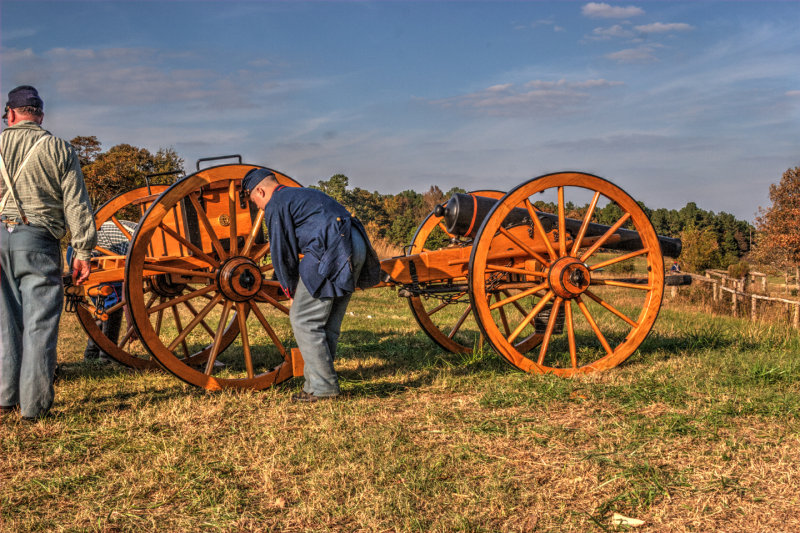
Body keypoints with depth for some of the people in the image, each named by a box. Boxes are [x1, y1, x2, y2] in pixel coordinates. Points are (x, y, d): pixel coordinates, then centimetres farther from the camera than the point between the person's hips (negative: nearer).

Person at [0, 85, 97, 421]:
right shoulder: (59, 149, 5)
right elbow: (76, 204, 0)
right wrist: (82, 250, 1)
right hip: (37, 239, -2)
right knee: (39, 322, 0)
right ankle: (33, 404, 1)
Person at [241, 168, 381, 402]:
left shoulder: (276, 204, 3)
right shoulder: (305, 193, 32)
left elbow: (282, 251, 3)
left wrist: (289, 288, 16)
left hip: (331, 251, -9)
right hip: (357, 245, 9)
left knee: (304, 319, -1)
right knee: (329, 321, 15)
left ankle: (322, 385, 0)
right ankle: (318, 378, 20)